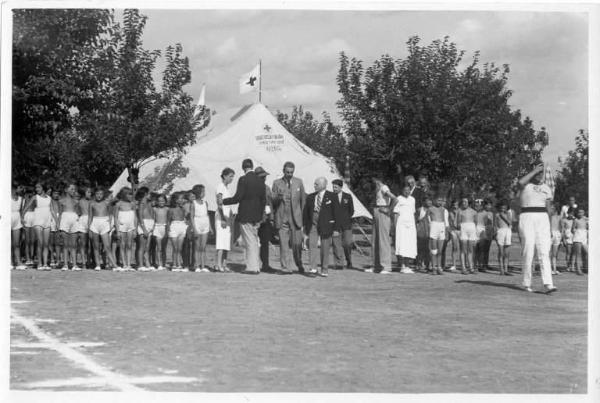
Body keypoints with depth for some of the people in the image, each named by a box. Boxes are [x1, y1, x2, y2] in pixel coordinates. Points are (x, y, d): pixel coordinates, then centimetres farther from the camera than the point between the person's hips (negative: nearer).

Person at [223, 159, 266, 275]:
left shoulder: (243, 180, -13)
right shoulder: (260, 181, 7)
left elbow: (237, 198, -17)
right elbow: (263, 200, 11)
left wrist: (223, 201, -5)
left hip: (245, 216, -7)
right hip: (256, 216, 7)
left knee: (250, 242, -3)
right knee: (254, 241, 15)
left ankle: (252, 267, -1)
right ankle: (256, 266, 19)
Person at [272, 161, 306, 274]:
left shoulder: (299, 182, 8)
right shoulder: (277, 183, 5)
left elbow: (303, 199, 15)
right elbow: (273, 201, 5)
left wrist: (300, 213, 10)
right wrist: (278, 198, -16)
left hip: (295, 218, 0)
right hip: (281, 218, 0)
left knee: (297, 243, -3)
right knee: (283, 244, -4)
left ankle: (299, 265, 18)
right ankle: (286, 268, 0)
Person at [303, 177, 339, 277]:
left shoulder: (331, 197, -1)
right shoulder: (310, 197, 9)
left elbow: (336, 213, -2)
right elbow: (305, 212, 13)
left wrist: (336, 228, -7)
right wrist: (304, 225, 7)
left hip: (325, 226, -2)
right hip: (312, 225, 3)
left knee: (325, 248, 3)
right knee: (312, 245, -8)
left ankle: (324, 270, 13)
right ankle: (313, 268, -7)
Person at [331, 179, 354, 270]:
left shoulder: (348, 196, 9)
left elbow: (351, 210, 14)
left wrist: (346, 219, 7)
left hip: (346, 224, 0)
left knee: (347, 243, -6)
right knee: (336, 244, -6)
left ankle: (349, 261, 15)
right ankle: (338, 264, -2)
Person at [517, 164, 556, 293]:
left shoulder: (546, 188, 16)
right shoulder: (526, 184, 4)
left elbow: (548, 208, 16)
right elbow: (520, 183, -23)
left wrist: (549, 228, 11)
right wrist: (534, 170, -14)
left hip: (542, 219, 3)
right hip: (527, 218, -3)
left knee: (544, 251, -8)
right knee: (528, 250, -6)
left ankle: (548, 284, -17)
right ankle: (526, 283, 5)